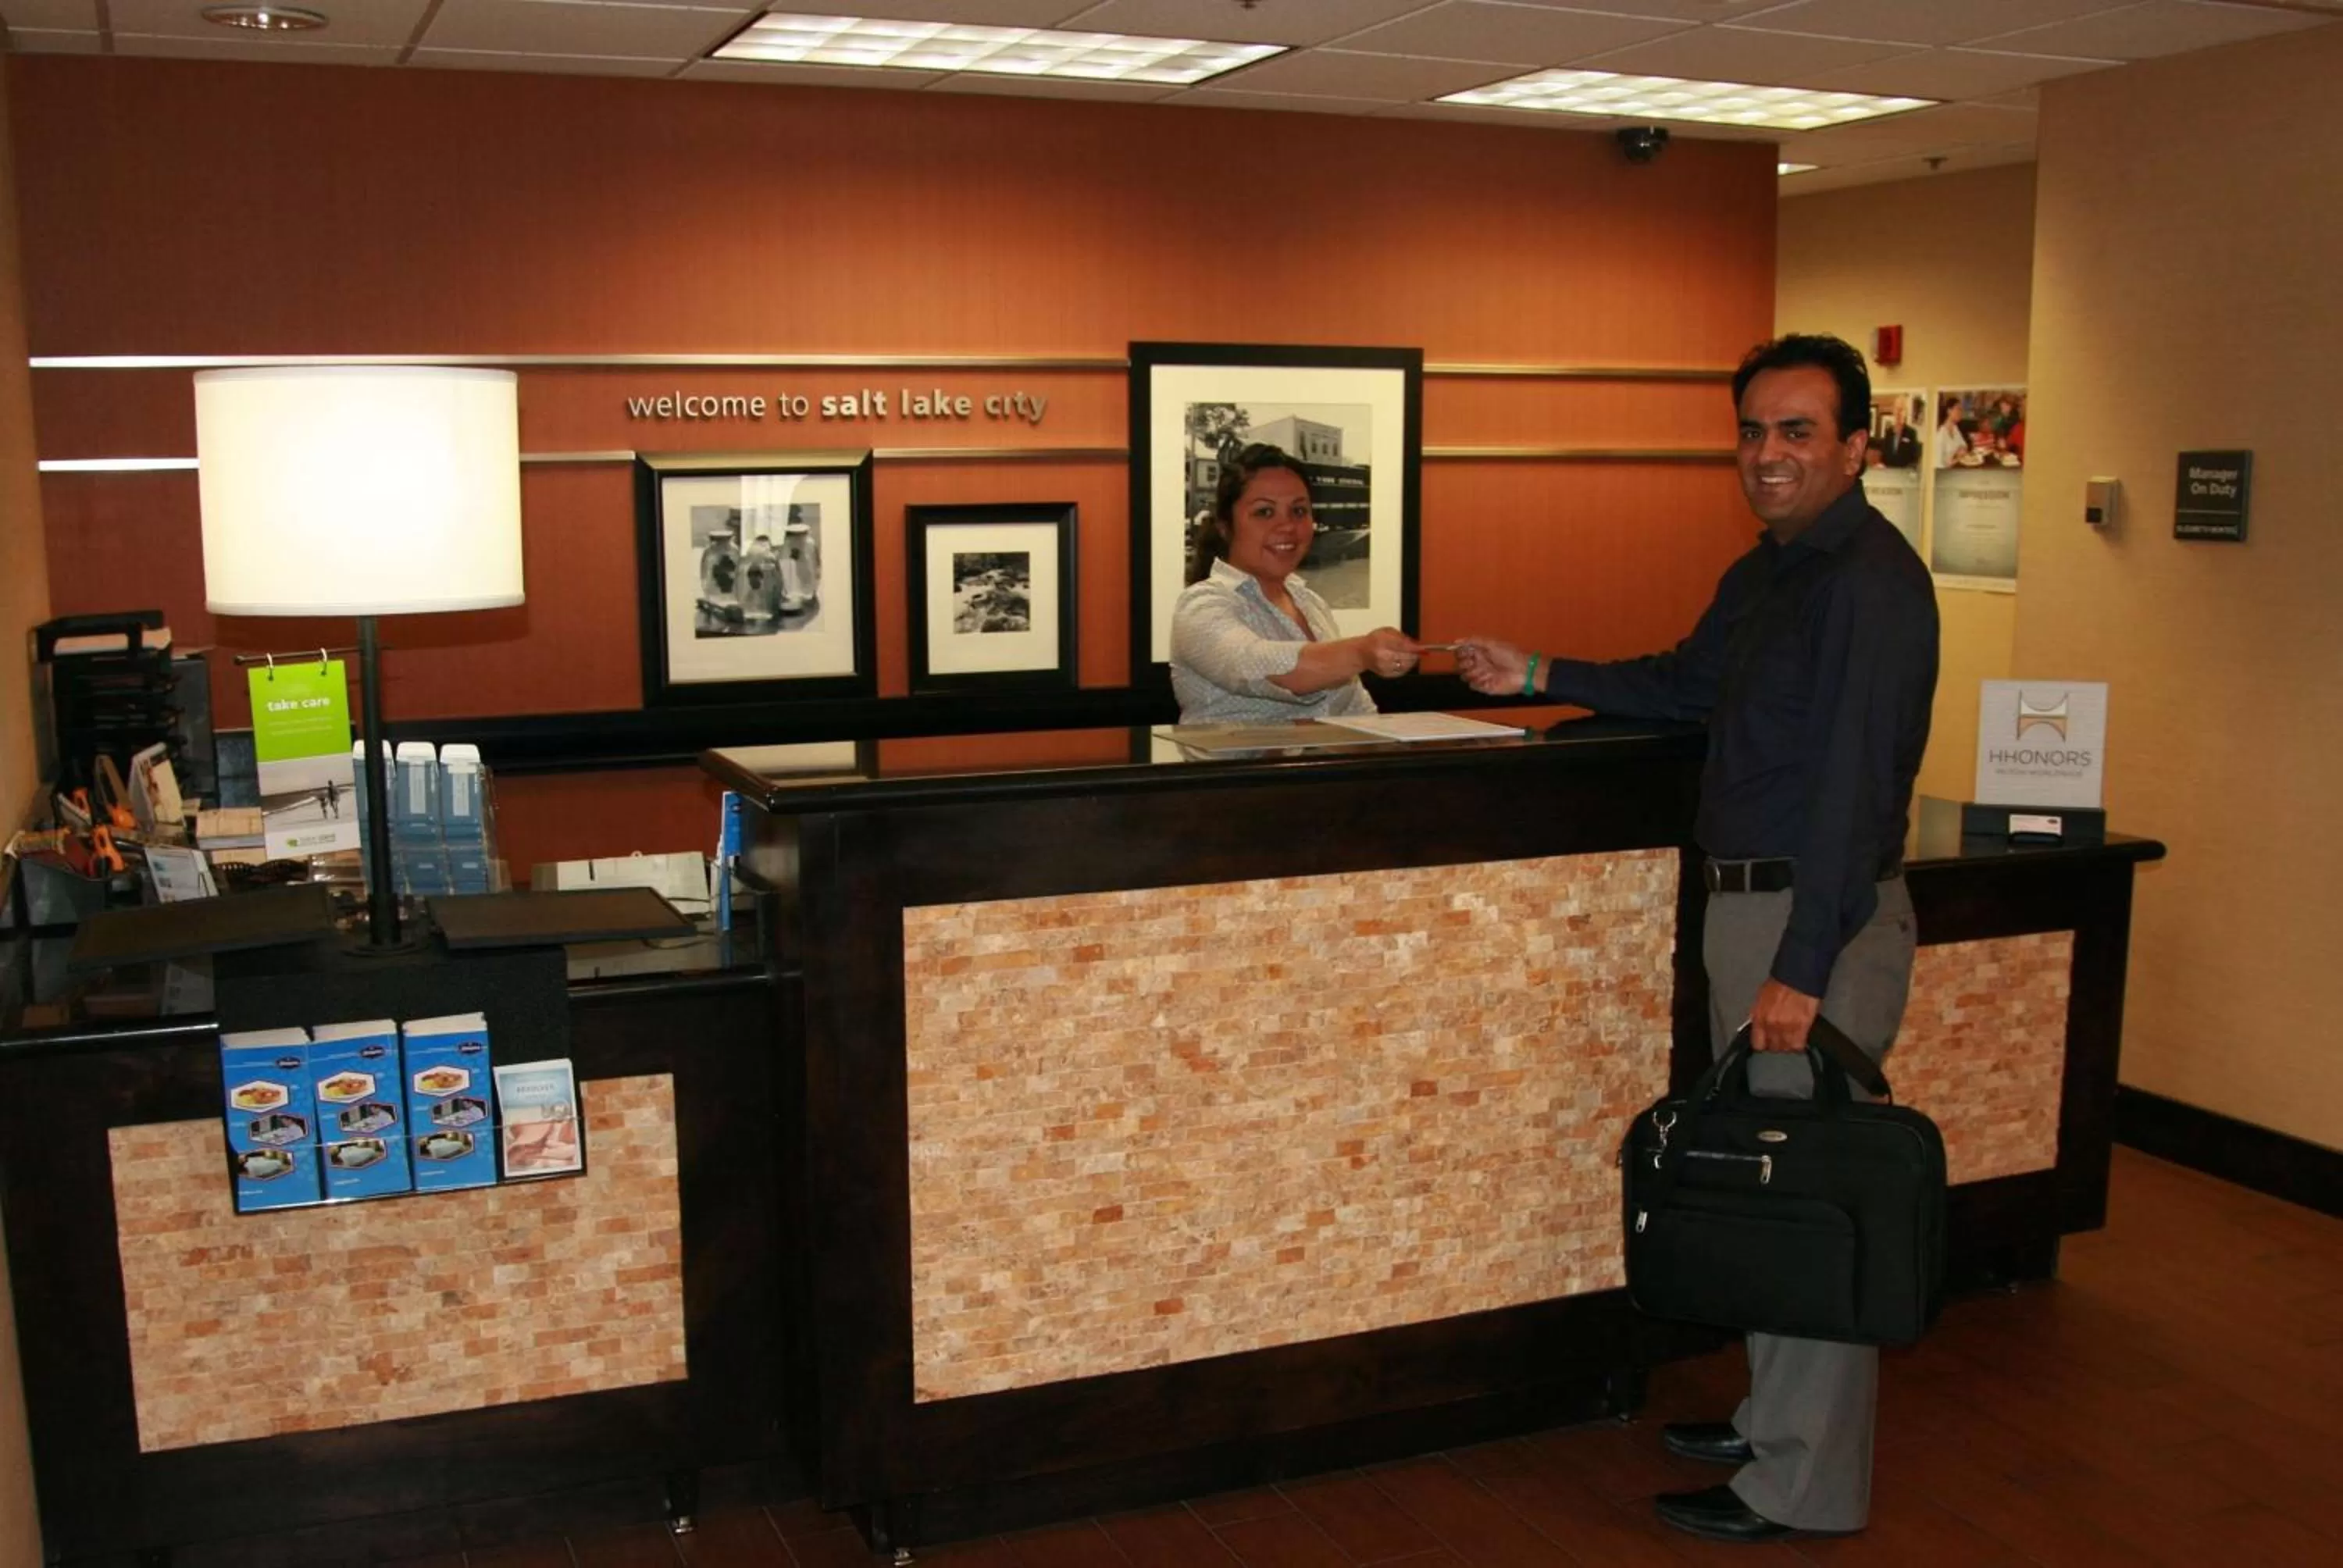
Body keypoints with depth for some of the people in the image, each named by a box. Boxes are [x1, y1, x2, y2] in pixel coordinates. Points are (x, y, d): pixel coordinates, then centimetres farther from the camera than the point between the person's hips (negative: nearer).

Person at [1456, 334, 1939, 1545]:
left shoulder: (1871, 580, -17)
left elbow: (1854, 785, -23)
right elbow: (1682, 685, 29)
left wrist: (1803, 968, -25)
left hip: (1822, 917, -10)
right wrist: (1535, 677, 20)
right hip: (1745, 903, 10)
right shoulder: (1763, 573, 14)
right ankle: (1774, 1419, 34)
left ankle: (1804, 1486, 12)